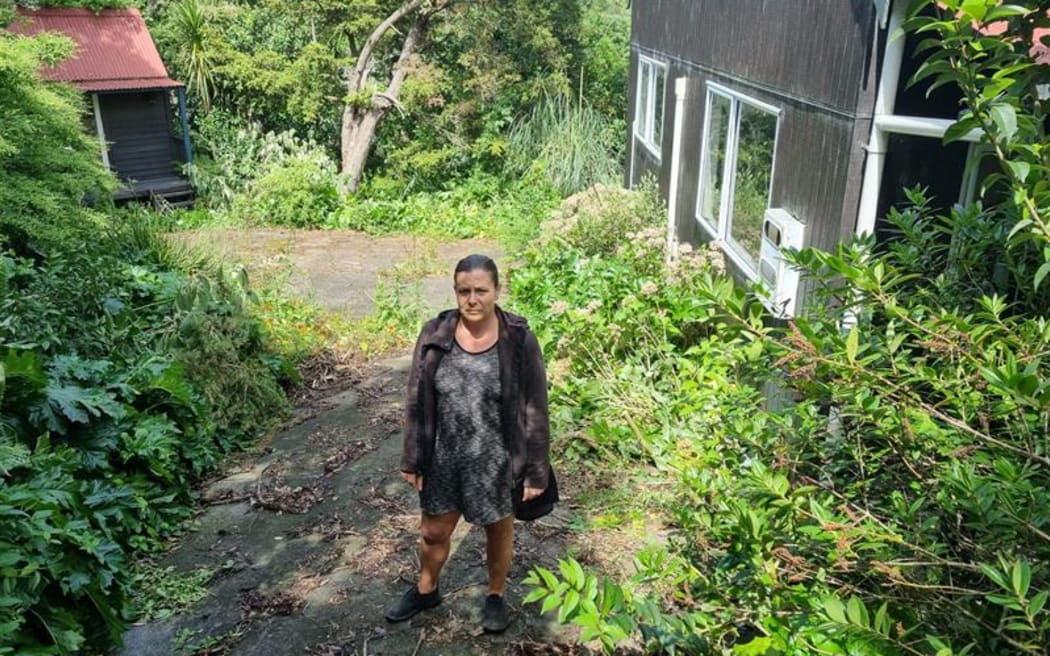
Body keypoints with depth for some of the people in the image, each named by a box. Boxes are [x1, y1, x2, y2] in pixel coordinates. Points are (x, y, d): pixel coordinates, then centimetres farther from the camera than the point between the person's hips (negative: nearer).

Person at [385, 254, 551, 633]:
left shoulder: (519, 340, -16)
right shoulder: (434, 335, -10)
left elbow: (535, 410, -11)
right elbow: (417, 401, -2)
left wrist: (536, 471, -9)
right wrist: (412, 460, 1)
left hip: (497, 461, -2)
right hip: (444, 458, 2)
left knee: (499, 531, 19)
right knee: (433, 531, 20)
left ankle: (496, 596, 45)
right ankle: (426, 590, 48)